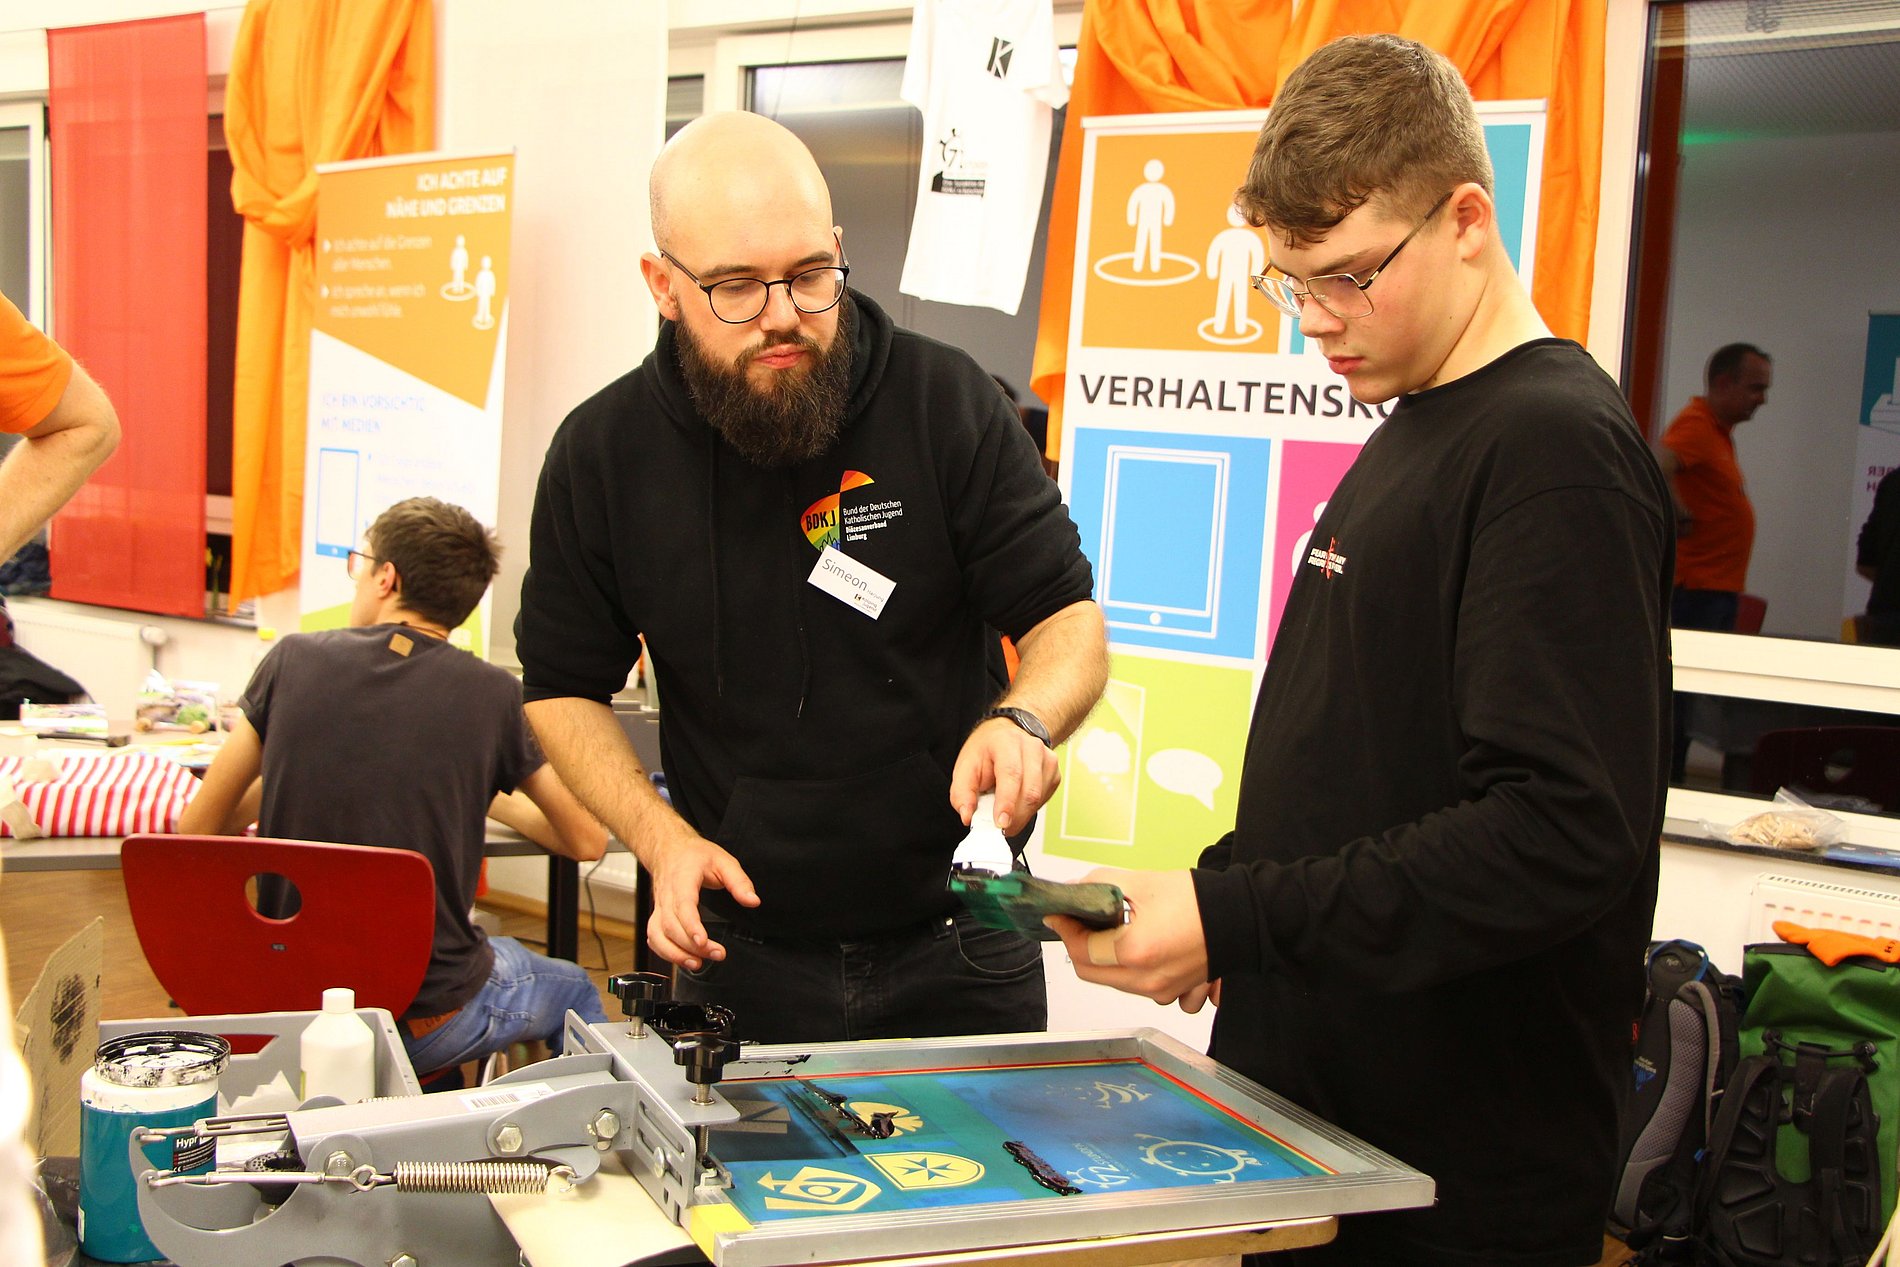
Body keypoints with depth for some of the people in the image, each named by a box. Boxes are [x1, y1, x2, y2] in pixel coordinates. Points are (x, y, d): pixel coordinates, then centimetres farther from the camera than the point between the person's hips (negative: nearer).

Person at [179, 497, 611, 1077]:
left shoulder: (294, 660, -6)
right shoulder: (492, 695, -10)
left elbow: (197, 829, 1)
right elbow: (587, 840, 0)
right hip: (425, 1022, -2)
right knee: (574, 991, 28)